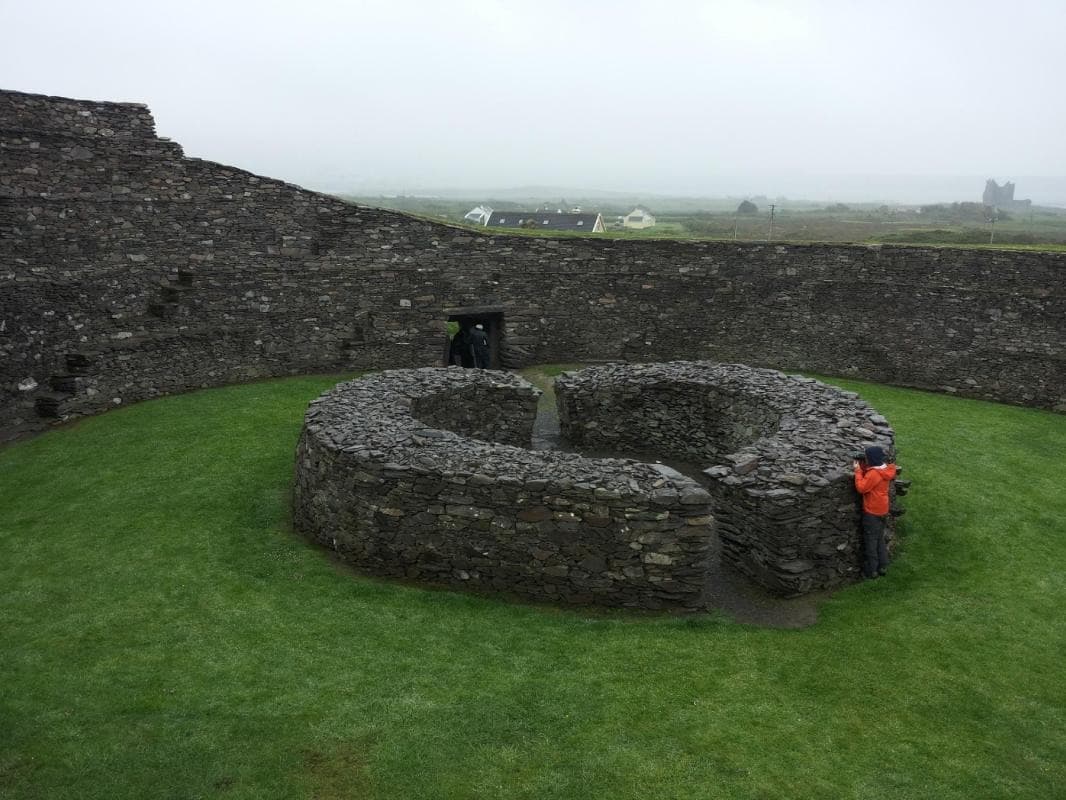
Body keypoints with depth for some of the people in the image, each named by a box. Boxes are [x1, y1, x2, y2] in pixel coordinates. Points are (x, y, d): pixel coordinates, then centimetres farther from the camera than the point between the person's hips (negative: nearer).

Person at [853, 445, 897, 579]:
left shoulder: (873, 474, -25)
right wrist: (862, 466, -1)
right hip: (882, 511, 9)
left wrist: (858, 471, -17)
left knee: (870, 541, 2)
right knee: (880, 539, 19)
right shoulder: (885, 469, 4)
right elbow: (868, 479, 12)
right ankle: (882, 566, 26)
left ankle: (871, 570, 9)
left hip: (872, 512, -9)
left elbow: (861, 488, -23)